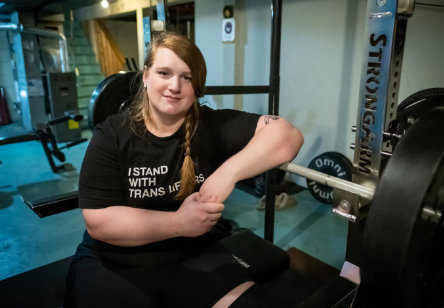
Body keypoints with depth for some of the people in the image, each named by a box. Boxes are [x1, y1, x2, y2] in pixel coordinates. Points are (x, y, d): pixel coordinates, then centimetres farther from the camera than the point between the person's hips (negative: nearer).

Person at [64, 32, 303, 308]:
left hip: (194, 259, 1)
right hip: (113, 265, 0)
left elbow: (286, 135, -18)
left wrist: (229, 171, -31)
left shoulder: (211, 126, -9)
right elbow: (99, 221, -16)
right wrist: (178, 222, -24)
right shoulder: (112, 135, -10)